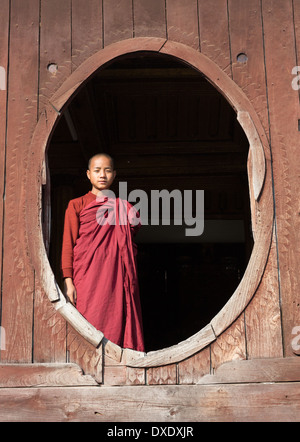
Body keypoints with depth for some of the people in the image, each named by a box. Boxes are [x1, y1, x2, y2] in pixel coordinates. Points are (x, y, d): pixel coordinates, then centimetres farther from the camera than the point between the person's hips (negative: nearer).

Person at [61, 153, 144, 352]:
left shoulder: (124, 207, 16)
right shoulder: (77, 205, 9)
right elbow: (68, 244, 3)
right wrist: (68, 281, -6)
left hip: (117, 279, 3)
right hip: (88, 278, -2)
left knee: (117, 326, -3)